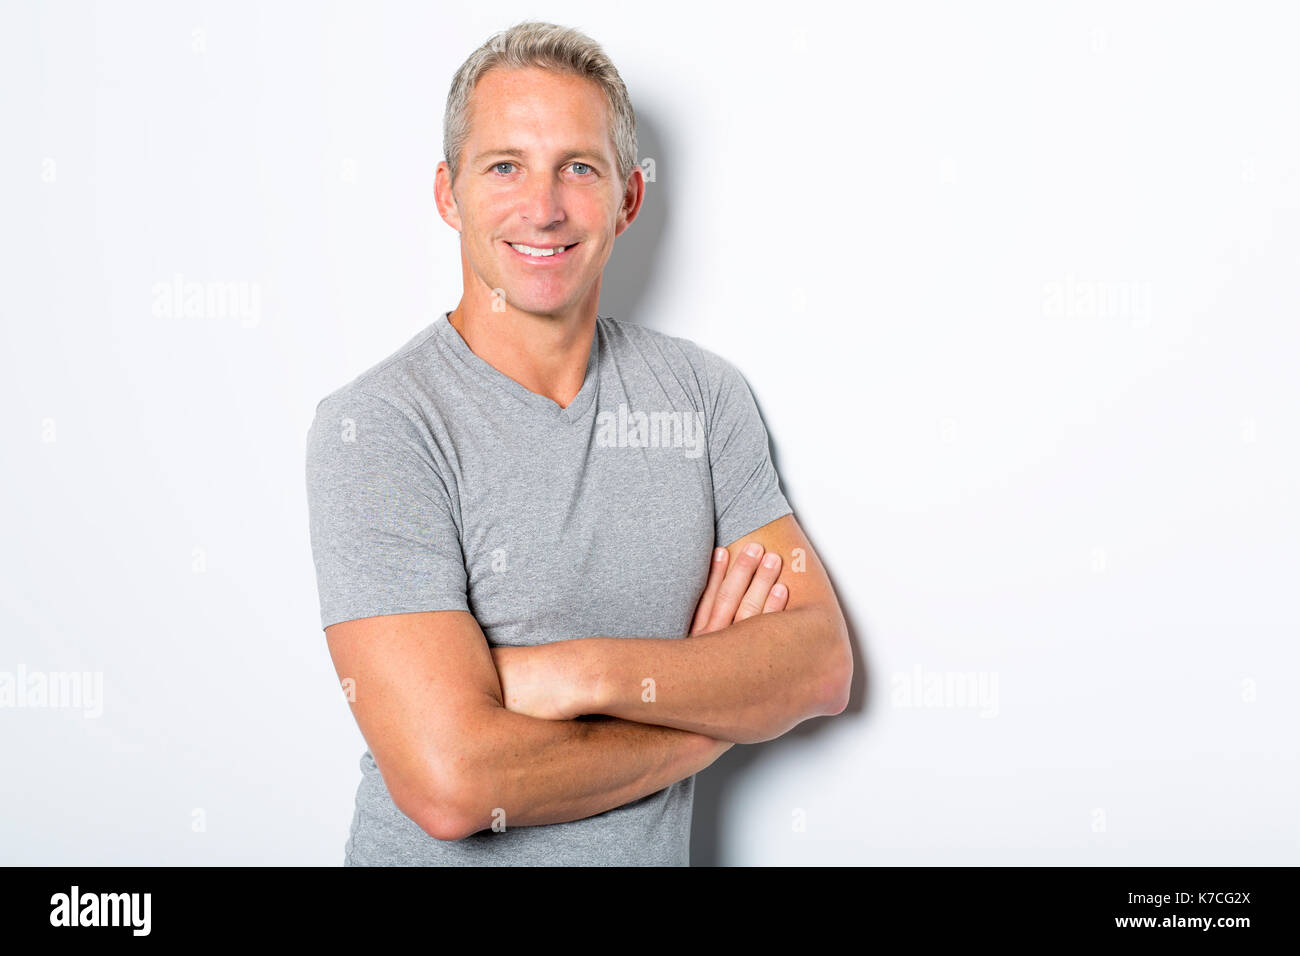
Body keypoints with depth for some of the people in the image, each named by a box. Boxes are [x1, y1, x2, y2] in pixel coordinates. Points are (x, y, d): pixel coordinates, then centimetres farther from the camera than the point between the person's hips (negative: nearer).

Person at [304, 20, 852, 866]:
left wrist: (588, 671, -24)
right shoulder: (376, 427, -19)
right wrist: (719, 697, -16)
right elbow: (450, 781, -27)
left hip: (656, 853, 4)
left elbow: (822, 664, -10)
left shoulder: (704, 390, -5)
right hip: (440, 857, -3)